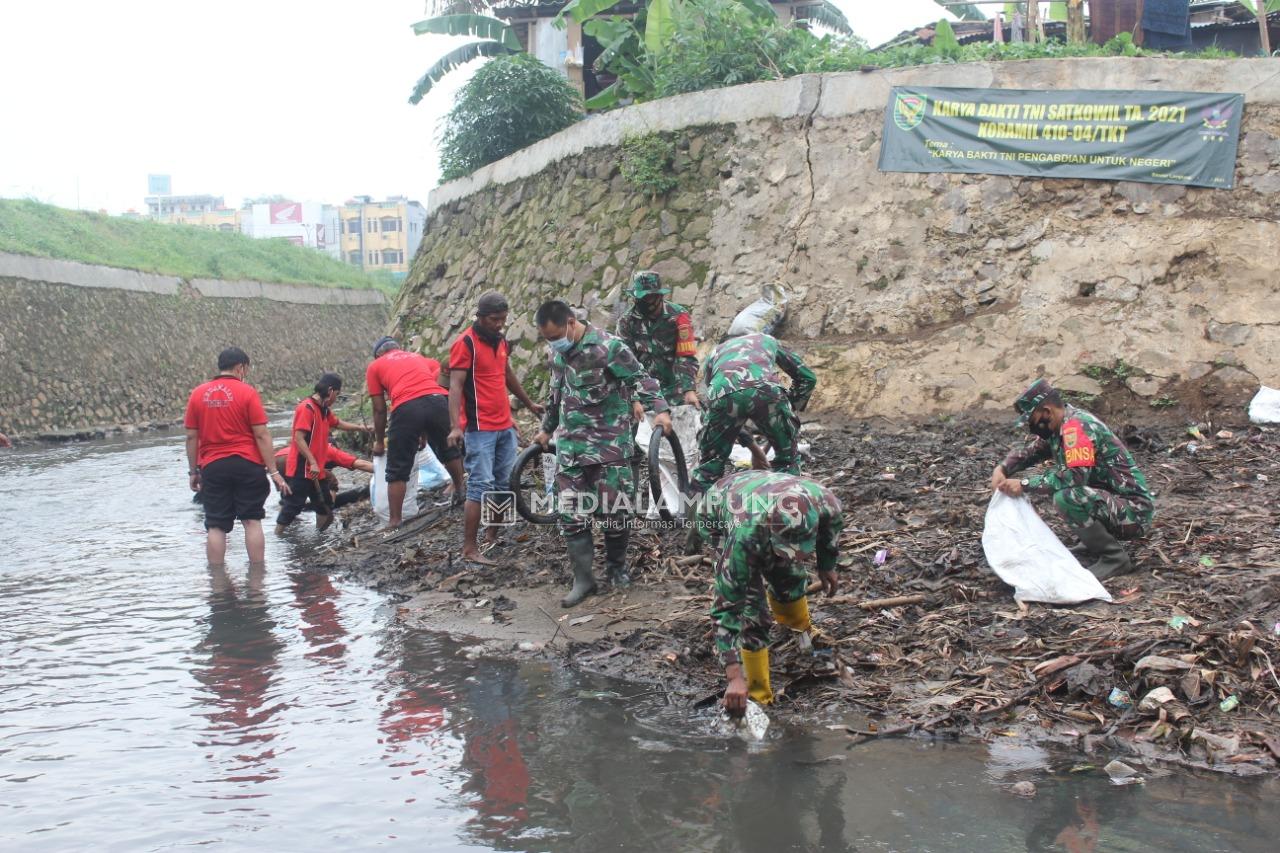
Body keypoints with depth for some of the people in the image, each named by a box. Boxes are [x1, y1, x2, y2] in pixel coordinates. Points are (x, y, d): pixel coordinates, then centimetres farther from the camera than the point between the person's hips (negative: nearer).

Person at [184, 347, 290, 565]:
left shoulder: (198, 394, 4)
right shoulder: (247, 392, -6)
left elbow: (191, 436, 6)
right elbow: (261, 435, -8)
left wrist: (193, 471, 14)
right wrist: (273, 471, -5)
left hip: (212, 467, 3)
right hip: (247, 465, -2)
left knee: (216, 526, 5)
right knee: (252, 521, 4)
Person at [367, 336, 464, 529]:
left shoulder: (375, 366, 24)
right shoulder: (420, 358, 35)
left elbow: (379, 409, 21)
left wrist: (379, 441, 32)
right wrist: (425, 433, 43)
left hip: (406, 408, -3)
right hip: (438, 401, 3)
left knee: (397, 471, 8)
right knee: (448, 450, 29)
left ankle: (394, 521, 9)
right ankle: (460, 492, 44)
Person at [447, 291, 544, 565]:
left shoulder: (500, 341, 13)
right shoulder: (465, 344, -11)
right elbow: (455, 386, -18)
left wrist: (529, 403, 38)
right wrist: (455, 426, -29)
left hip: (505, 427, 8)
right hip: (480, 429, -8)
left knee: (504, 484, 11)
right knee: (480, 487, -11)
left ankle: (494, 537, 23)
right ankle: (469, 549, -7)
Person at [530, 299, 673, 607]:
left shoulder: (608, 346, -15)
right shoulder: (558, 351, 7)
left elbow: (640, 378, -13)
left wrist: (660, 410, -26)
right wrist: (546, 429, 29)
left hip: (610, 443, -5)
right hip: (570, 444, 5)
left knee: (613, 509, 0)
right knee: (572, 513, 0)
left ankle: (616, 567, 23)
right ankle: (583, 578, 9)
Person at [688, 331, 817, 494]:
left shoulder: (716, 352, 43)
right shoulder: (768, 340, 42)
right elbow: (807, 377, 40)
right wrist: (791, 410, 46)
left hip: (723, 393, 1)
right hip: (765, 390, -1)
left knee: (708, 467, 19)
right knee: (787, 459, 23)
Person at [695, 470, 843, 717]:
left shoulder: (823, 500, -37)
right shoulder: (744, 538, -48)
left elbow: (833, 523, -8)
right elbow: (726, 609, -40)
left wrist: (827, 566, 7)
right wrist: (734, 677, -44)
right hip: (717, 516, -4)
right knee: (751, 606, -14)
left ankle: (801, 630, 44)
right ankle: (757, 695, -2)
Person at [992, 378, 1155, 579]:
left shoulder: (1076, 425, -21)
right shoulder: (1058, 428, 7)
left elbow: (1075, 476, -31)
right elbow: (1030, 452, 17)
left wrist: (1024, 485, -24)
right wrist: (1002, 468, -3)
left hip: (1133, 512, -10)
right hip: (1112, 502, 10)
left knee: (1065, 497, -30)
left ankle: (1115, 557, -12)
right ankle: (1096, 542, 16)